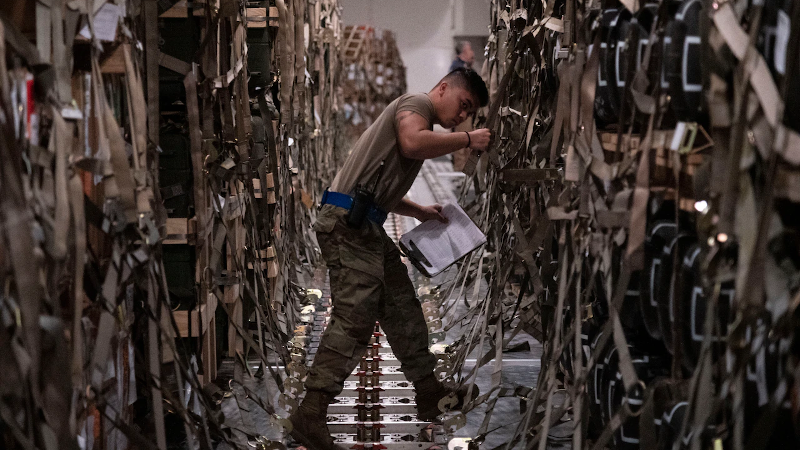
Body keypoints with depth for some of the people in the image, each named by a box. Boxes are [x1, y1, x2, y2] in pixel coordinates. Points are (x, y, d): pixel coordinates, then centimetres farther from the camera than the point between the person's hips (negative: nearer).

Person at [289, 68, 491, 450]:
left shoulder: (418, 118, 28)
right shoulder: (417, 103, -1)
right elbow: (412, 142, -26)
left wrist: (420, 212, 21)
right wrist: (467, 140, -15)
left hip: (367, 228, 11)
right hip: (348, 222, -11)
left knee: (402, 308, 15)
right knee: (355, 317, -16)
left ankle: (429, 393, 25)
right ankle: (311, 415, -19)